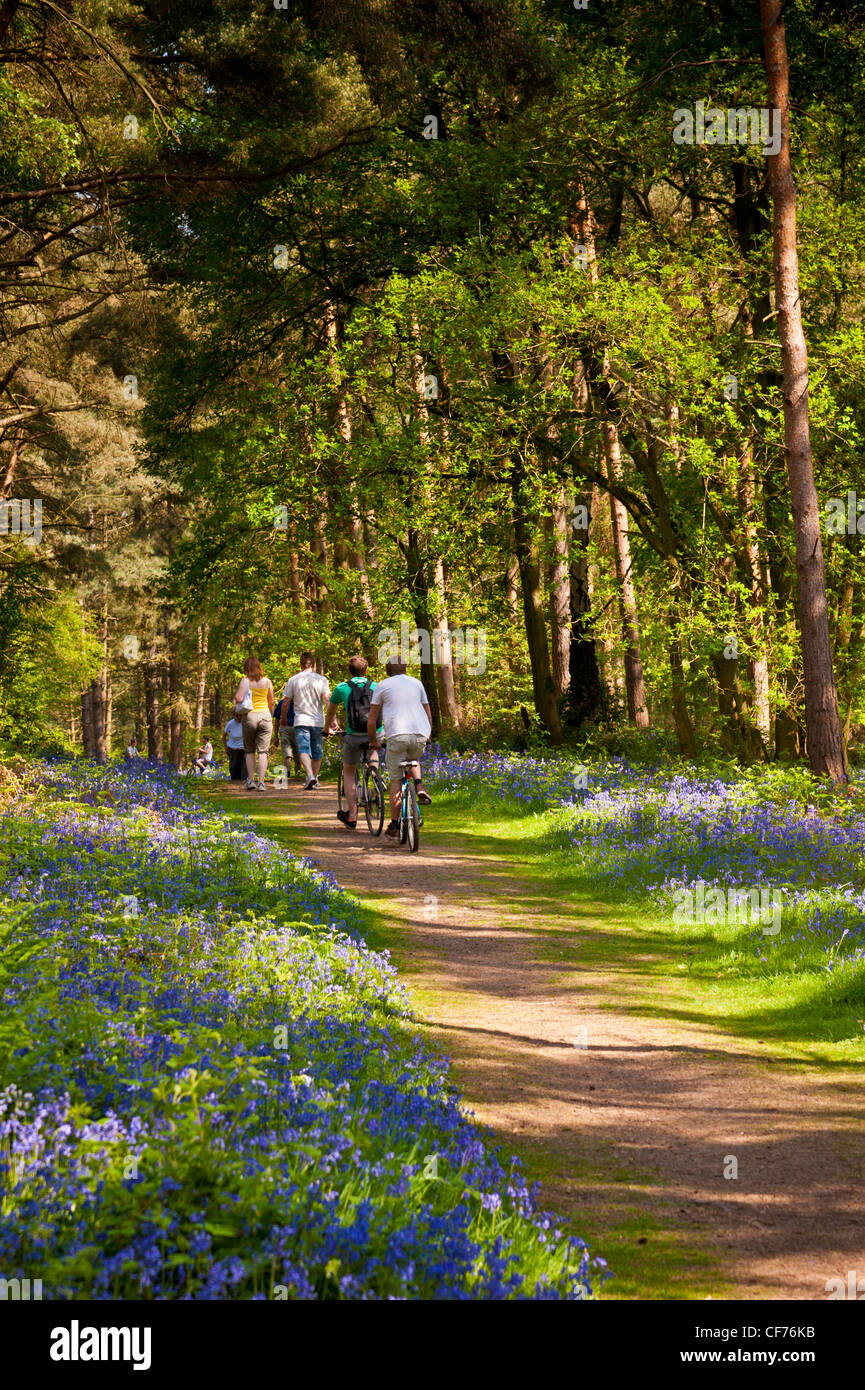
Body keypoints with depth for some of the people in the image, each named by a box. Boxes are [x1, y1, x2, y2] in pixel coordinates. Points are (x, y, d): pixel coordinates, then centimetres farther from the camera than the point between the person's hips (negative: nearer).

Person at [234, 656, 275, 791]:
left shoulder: (245, 680, -4)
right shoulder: (267, 681, 5)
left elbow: (239, 698, -13)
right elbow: (271, 703, 9)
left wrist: (235, 700, 10)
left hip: (250, 715, -1)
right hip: (265, 715, 1)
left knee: (250, 751, 13)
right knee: (263, 752, 0)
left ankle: (251, 780, 8)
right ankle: (261, 782, -7)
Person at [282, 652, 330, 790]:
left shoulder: (293, 680, 3)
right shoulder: (321, 679, 0)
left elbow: (286, 701, 8)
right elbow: (328, 700, -9)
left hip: (301, 722, -1)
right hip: (318, 722, 1)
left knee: (303, 750, -10)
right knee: (317, 753, 13)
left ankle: (310, 775, -33)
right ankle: (315, 781, 21)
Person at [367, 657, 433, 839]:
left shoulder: (382, 686, 12)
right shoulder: (416, 683, 20)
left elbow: (371, 721, 10)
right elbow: (429, 716, 23)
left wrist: (373, 741, 24)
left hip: (397, 735, -3)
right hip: (420, 734, 3)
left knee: (396, 780, 6)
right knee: (414, 759, 34)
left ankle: (394, 826, 6)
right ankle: (419, 786, 5)